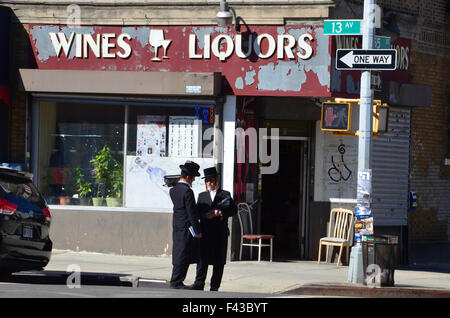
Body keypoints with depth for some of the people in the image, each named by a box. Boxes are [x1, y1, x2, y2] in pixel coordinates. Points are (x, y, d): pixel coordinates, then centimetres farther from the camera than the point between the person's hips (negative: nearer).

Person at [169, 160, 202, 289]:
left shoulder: (173, 190, 9)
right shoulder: (187, 192, -17)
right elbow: (192, 213, -16)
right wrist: (197, 231, -12)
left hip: (176, 227, 8)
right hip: (186, 228, -8)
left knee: (179, 255, 13)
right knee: (183, 256, -3)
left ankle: (176, 282, 16)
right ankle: (176, 282, -1)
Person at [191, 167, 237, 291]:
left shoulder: (225, 195, 8)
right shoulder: (202, 196, 16)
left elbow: (233, 210, 1)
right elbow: (197, 212, 8)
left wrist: (220, 213, -13)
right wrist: (206, 215, -12)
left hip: (220, 232, -1)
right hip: (205, 232, 1)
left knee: (219, 261, 1)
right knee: (202, 259, -4)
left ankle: (215, 286, 6)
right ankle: (199, 284, -2)